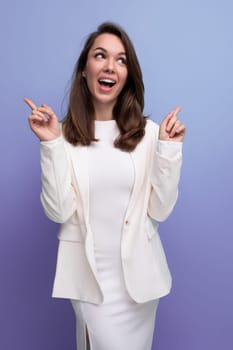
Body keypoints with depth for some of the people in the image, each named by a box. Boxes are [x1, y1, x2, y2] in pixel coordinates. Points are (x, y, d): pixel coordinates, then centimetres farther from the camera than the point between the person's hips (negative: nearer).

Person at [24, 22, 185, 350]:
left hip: (138, 272, 2)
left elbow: (160, 210, -6)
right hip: (89, 273, -1)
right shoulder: (65, 134, -7)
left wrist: (169, 149, -14)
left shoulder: (148, 132, -7)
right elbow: (59, 211, -13)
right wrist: (51, 144, -19)